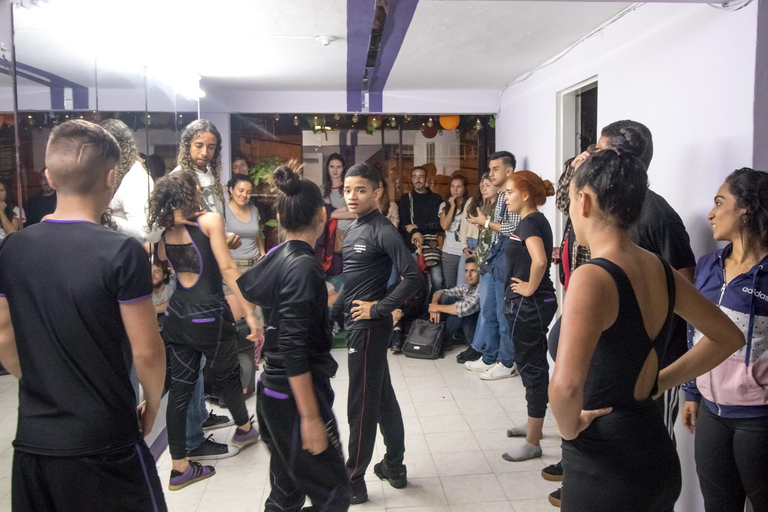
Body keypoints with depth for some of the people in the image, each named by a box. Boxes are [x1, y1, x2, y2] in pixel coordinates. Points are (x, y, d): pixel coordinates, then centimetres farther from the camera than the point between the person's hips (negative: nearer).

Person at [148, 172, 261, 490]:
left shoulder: (167, 230, 7)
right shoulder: (209, 220, -10)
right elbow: (227, 269, -15)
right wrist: (250, 314, -14)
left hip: (178, 316, 5)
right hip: (209, 315, -5)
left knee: (180, 387, 9)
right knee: (228, 375, 17)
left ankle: (179, 467, 15)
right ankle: (243, 428, 42)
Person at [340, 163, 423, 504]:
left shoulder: (383, 231, -15)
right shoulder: (354, 229, 11)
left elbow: (412, 277, -24)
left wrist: (378, 308, -20)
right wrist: (339, 303, 12)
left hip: (369, 326, -9)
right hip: (354, 323, 9)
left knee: (362, 404, 1)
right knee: (382, 396, 17)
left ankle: (354, 482, 15)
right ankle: (394, 466, 32)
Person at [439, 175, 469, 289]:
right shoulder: (445, 205, 11)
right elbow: (444, 225, -5)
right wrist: (452, 206, -4)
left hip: (466, 252, -2)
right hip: (449, 252, 2)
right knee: (449, 287, 4)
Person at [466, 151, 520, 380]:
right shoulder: (500, 196, 17)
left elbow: (514, 228, -22)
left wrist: (487, 222, -11)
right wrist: (484, 222, 10)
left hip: (505, 262, -10)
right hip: (492, 260, 10)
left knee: (503, 314, -1)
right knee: (488, 312, 15)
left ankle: (507, 363, 11)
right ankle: (490, 359, 27)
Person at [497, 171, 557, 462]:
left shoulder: (529, 223, -18)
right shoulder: (537, 220, 12)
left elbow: (539, 260, -35)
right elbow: (545, 253, 28)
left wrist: (530, 287, -21)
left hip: (528, 305, -10)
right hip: (537, 304, 10)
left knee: (532, 368, -1)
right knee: (534, 365, 20)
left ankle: (532, 443, 11)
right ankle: (533, 426, 36)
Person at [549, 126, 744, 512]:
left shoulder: (591, 277, -24)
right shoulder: (660, 271, 0)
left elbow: (566, 386, -39)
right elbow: (728, 337, 16)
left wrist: (570, 428, -18)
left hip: (606, 465, -7)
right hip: (657, 454, 8)